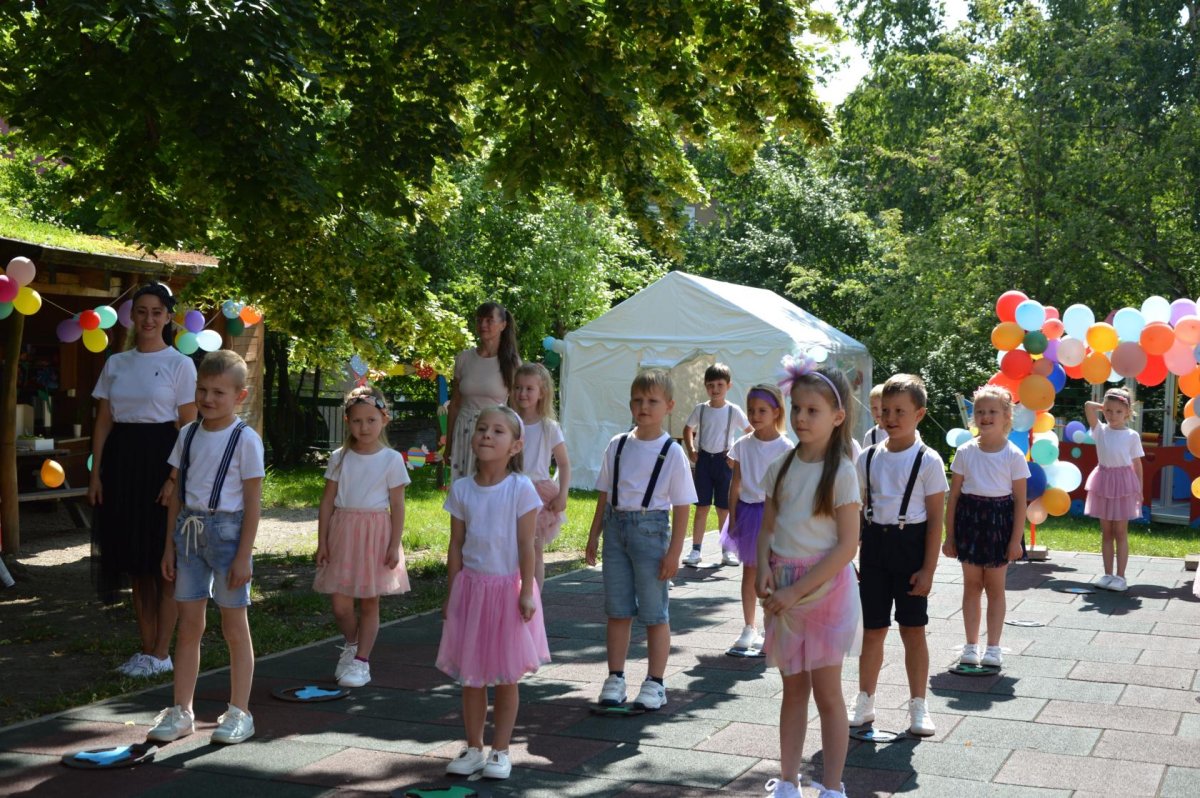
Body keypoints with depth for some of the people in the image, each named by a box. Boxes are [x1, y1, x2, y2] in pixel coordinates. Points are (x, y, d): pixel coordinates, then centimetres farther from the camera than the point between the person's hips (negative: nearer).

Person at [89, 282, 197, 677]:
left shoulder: (180, 364, -3)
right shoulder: (115, 364, 10)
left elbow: (188, 426, -6)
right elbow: (103, 422, 11)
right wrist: (95, 473, 3)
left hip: (161, 458, -5)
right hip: (121, 460, 5)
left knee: (164, 561, -2)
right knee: (134, 560, 9)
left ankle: (161, 653, 5)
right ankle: (147, 648, 17)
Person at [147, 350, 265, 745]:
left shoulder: (245, 439, -9)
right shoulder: (188, 435, 7)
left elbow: (253, 502, -10)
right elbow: (177, 492, 12)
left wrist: (244, 556, -12)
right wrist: (170, 546, 9)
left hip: (227, 530, -5)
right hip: (189, 530, 5)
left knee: (234, 627, 4)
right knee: (189, 625, 9)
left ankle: (239, 712, 14)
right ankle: (181, 711, 16)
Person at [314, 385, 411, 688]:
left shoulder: (392, 460, -4)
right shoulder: (339, 458, 3)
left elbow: (397, 506, -3)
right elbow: (327, 502, 5)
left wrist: (395, 546, -7)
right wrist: (322, 541, 1)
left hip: (375, 532, -2)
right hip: (343, 531, 2)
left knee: (369, 602, 5)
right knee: (340, 604, 2)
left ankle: (362, 660, 17)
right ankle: (351, 645, 30)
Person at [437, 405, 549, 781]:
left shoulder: (521, 488, -9)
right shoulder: (461, 489, 1)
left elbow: (526, 545, -9)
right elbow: (456, 546, 5)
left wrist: (526, 593, -11)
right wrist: (452, 594, 5)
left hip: (508, 587, -3)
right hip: (472, 587, 3)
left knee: (506, 677, 7)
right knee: (471, 676, 9)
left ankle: (500, 751, 19)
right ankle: (473, 748, 22)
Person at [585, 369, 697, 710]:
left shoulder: (672, 452, -5)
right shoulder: (617, 445, 7)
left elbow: (682, 506, -6)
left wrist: (674, 552, -10)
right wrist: (594, 536, 11)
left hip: (650, 526, -4)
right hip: (616, 525, 4)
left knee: (654, 612, 3)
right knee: (617, 610, 9)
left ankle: (655, 683, 14)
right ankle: (615, 679, 18)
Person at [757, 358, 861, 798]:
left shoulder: (842, 472, -12)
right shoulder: (781, 467, 4)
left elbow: (848, 546, -15)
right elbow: (767, 529, 9)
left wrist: (797, 591, -17)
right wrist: (765, 568, -11)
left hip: (825, 589, -5)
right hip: (784, 592, 5)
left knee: (827, 693, 2)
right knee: (793, 689, 13)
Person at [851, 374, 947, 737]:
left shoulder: (928, 461, -7)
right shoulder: (869, 458, 5)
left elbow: (935, 520, -7)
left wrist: (928, 569, -10)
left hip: (911, 545, -3)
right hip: (875, 545, 3)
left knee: (913, 630, 4)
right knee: (872, 628, 9)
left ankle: (918, 707, 17)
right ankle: (865, 702, 22)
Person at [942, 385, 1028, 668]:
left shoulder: (1013, 456, -6)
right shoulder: (965, 452, 0)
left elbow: (1020, 501, -4)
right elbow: (953, 496, 4)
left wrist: (1016, 540, -8)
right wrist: (949, 536, 3)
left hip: (999, 520, -2)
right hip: (969, 518, 2)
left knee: (995, 586, 6)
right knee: (971, 585, 8)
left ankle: (993, 647, 14)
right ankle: (971, 646, 16)